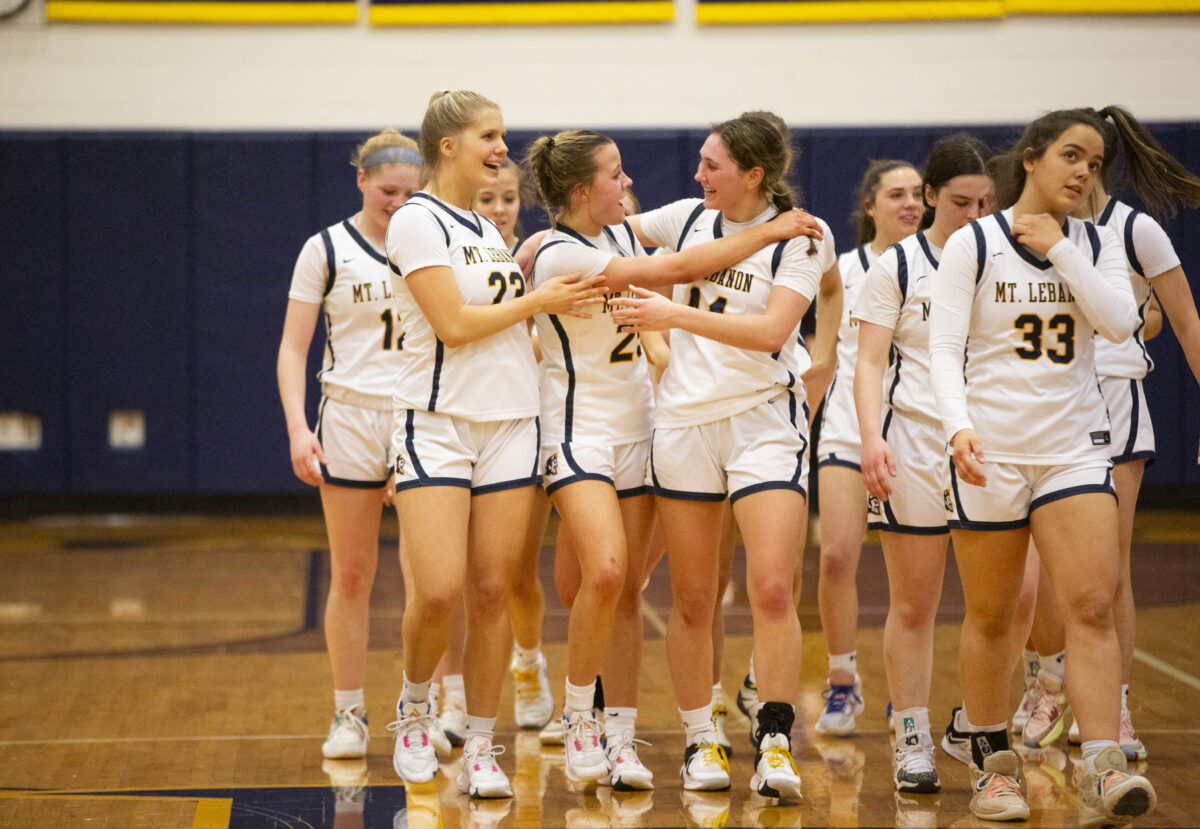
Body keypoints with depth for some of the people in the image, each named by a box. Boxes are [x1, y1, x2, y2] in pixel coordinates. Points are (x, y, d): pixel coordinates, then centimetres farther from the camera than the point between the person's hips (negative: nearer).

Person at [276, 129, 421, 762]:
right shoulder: (327, 250, 1)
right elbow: (293, 348, 0)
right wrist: (298, 427, -13)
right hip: (351, 418, -2)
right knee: (351, 575, 3)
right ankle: (348, 715, 12)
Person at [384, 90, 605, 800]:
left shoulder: (490, 230, 17)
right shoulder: (417, 221, -6)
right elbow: (454, 324, -14)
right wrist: (538, 301, -5)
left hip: (510, 423, 6)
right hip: (437, 425, -6)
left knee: (492, 590, 2)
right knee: (439, 592, -15)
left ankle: (481, 751, 9)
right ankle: (415, 710, 13)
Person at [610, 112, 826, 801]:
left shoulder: (798, 236, -6)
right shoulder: (689, 218, 7)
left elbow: (772, 331, -17)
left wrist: (675, 315, -21)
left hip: (764, 420, -4)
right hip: (684, 420, 4)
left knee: (772, 589, -14)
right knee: (692, 599, 6)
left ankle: (775, 743, -5)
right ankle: (701, 741, 18)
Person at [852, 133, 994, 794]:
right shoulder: (897, 265, 2)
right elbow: (869, 363, -2)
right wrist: (872, 436, -17)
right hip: (914, 442, -2)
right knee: (912, 606, 2)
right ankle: (914, 744, 9)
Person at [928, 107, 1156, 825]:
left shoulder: (1097, 245, 8)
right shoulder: (973, 244, -1)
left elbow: (1121, 322, -8)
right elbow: (945, 348, -7)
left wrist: (1059, 248, -9)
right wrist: (959, 426, -22)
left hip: (1075, 448, 2)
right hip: (989, 449, -2)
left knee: (1092, 605, -12)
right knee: (991, 615, 5)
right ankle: (994, 764, 19)